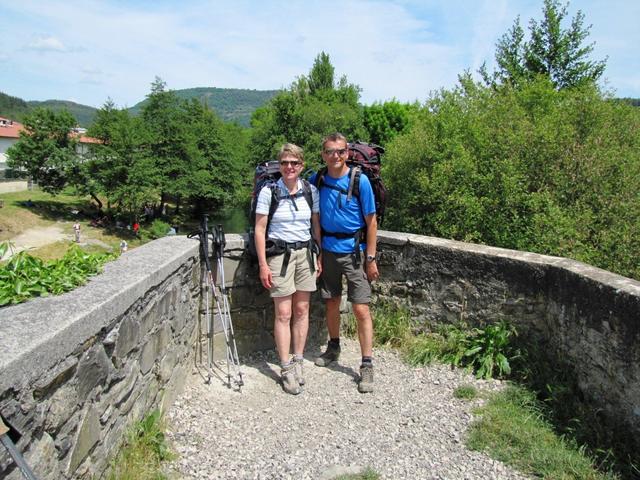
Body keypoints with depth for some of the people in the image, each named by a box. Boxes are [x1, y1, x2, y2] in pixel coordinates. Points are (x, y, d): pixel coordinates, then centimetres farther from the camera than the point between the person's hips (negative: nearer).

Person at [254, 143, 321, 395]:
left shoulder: (310, 190, 3)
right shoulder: (268, 192, -6)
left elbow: (316, 226, 9)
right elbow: (260, 230, -5)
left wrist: (318, 257, 7)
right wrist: (263, 264, -9)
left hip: (306, 253, 3)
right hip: (279, 254, -3)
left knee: (302, 310, 8)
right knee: (283, 313, -1)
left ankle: (298, 362, 21)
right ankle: (286, 369, 8)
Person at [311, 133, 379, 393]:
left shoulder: (360, 181, -11)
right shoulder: (316, 180, 0)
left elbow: (371, 221, -8)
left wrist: (370, 258, -10)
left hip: (354, 251, -4)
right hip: (327, 250, 4)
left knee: (361, 309, -5)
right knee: (332, 302, 17)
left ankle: (367, 366, 4)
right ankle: (333, 347, 38)